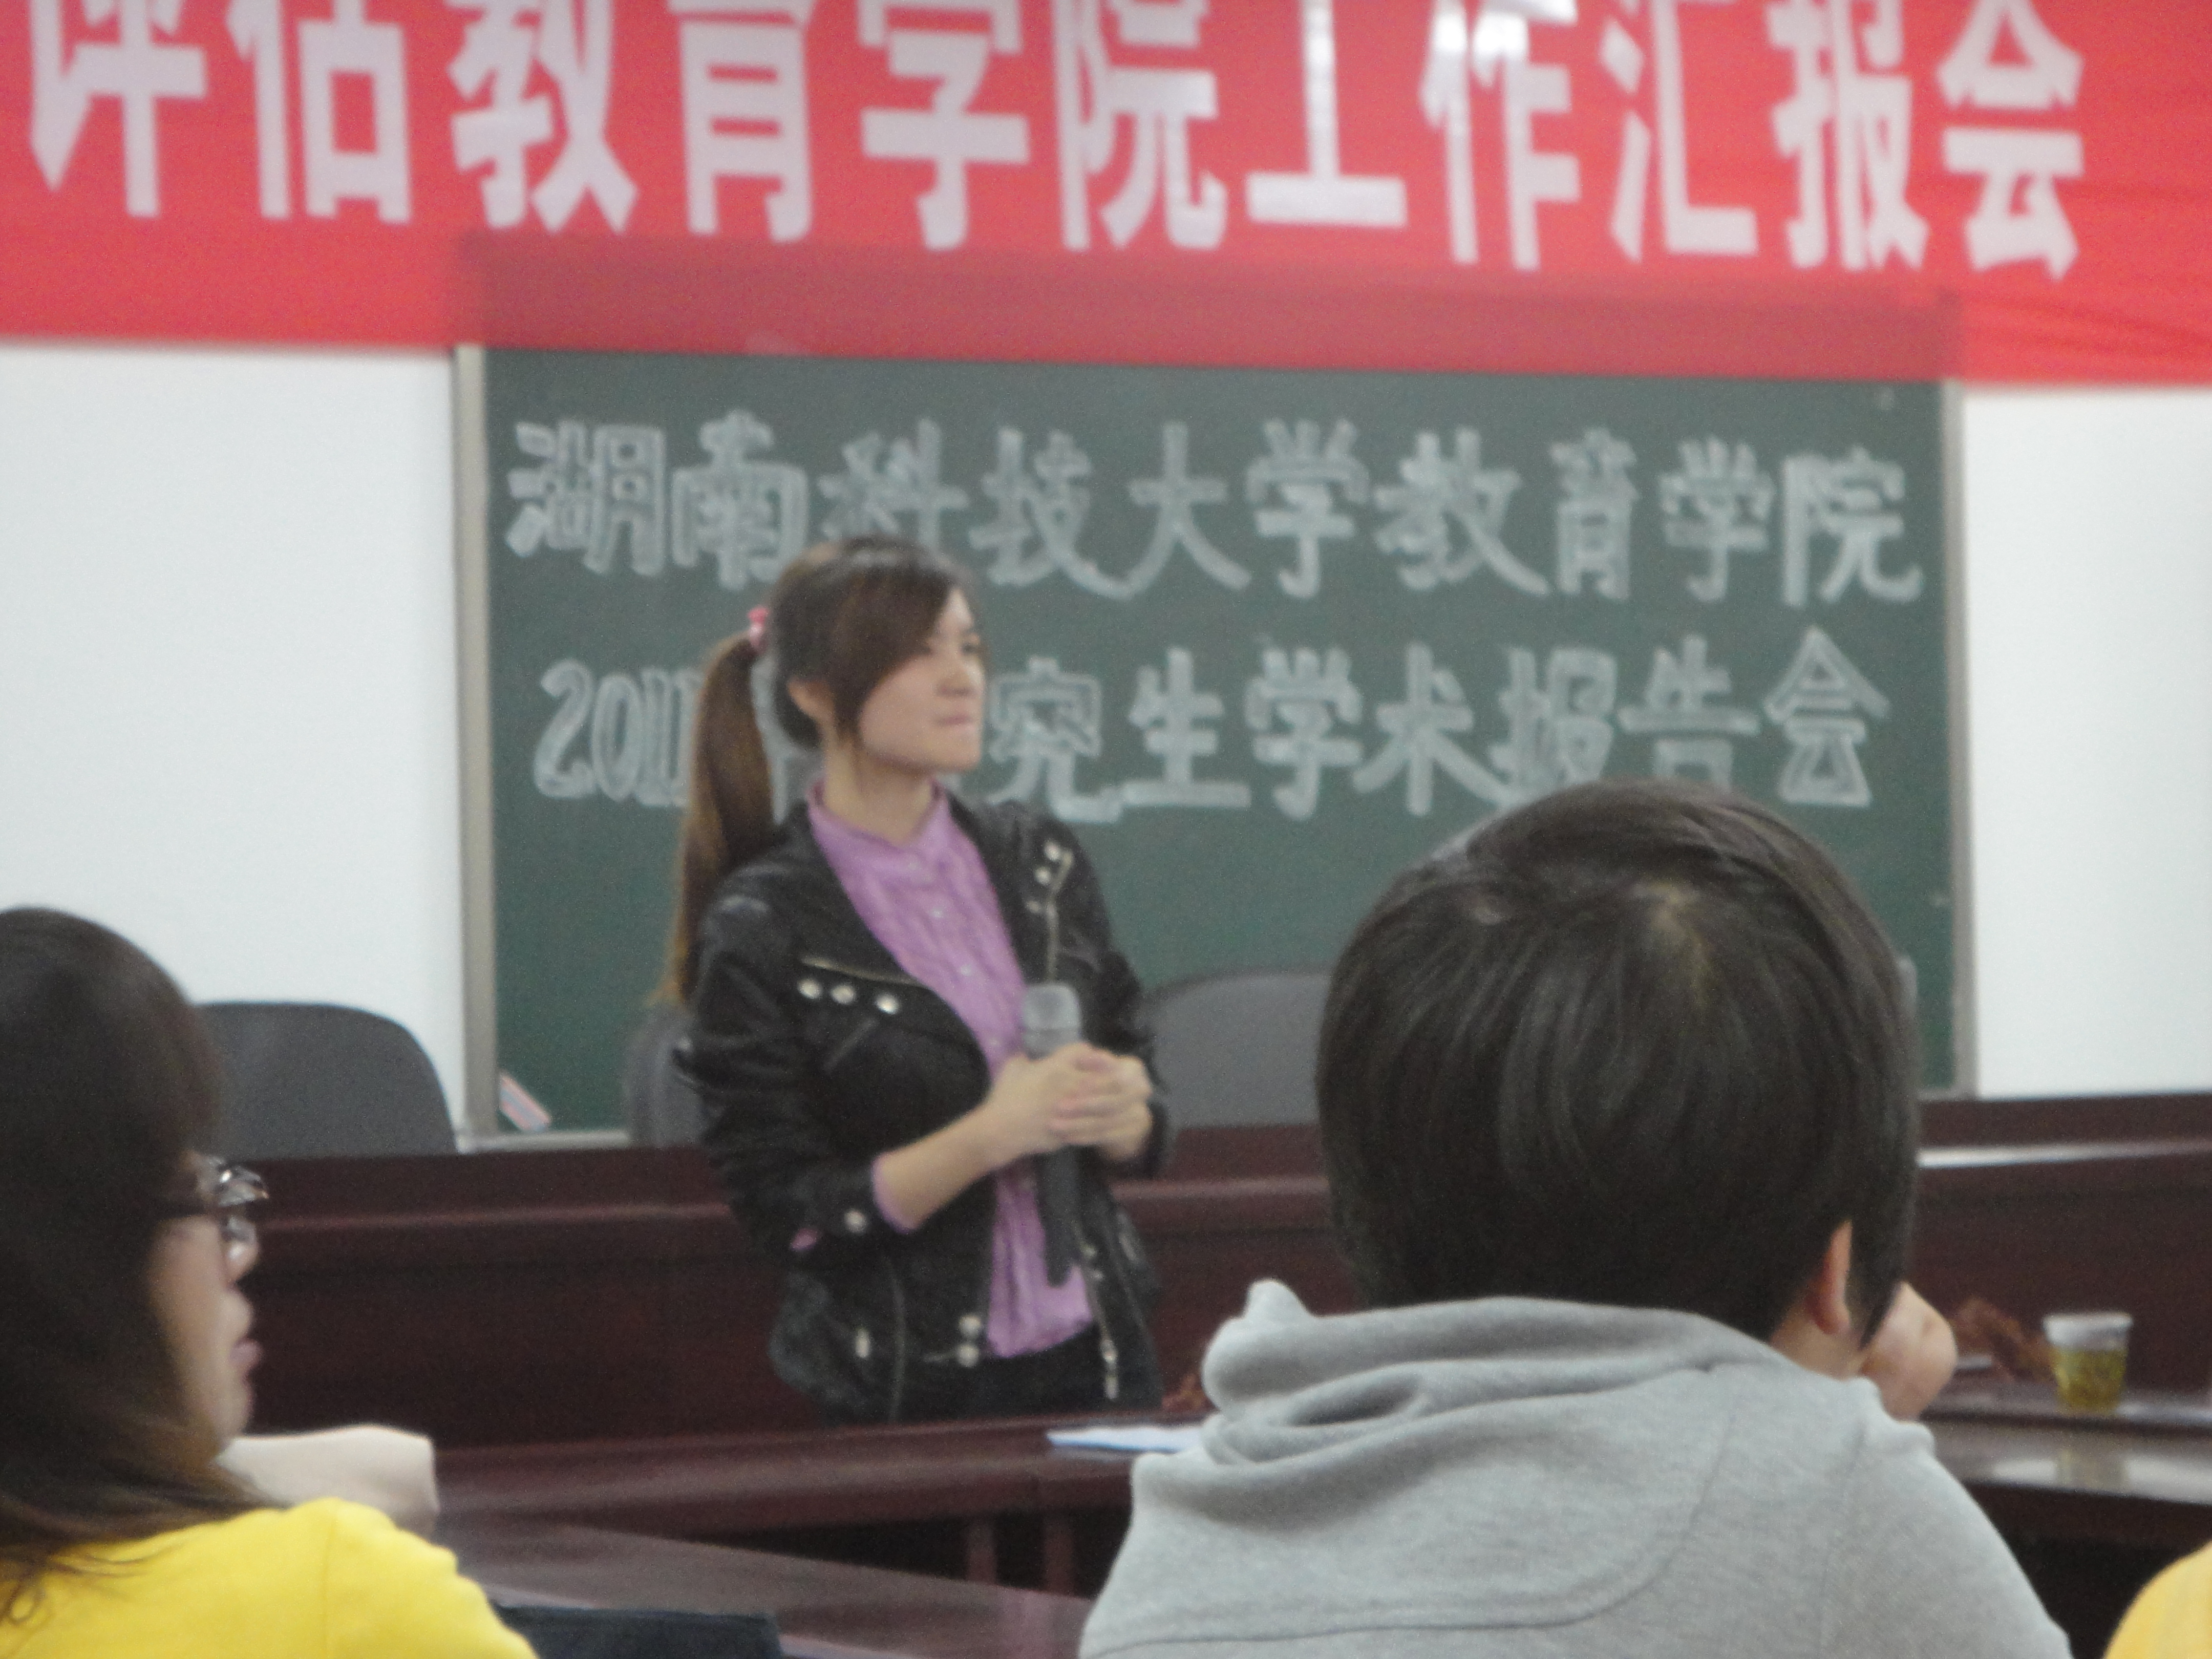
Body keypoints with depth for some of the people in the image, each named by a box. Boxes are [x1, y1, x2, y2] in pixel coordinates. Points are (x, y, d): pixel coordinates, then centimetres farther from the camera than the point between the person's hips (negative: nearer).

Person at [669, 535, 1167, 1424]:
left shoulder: (1038, 861, 6)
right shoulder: (759, 930, -9)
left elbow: (1139, 1109, 13)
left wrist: (1120, 1115, -10)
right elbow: (789, 1217, -12)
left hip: (1093, 1357, 4)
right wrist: (993, 1134, -21)